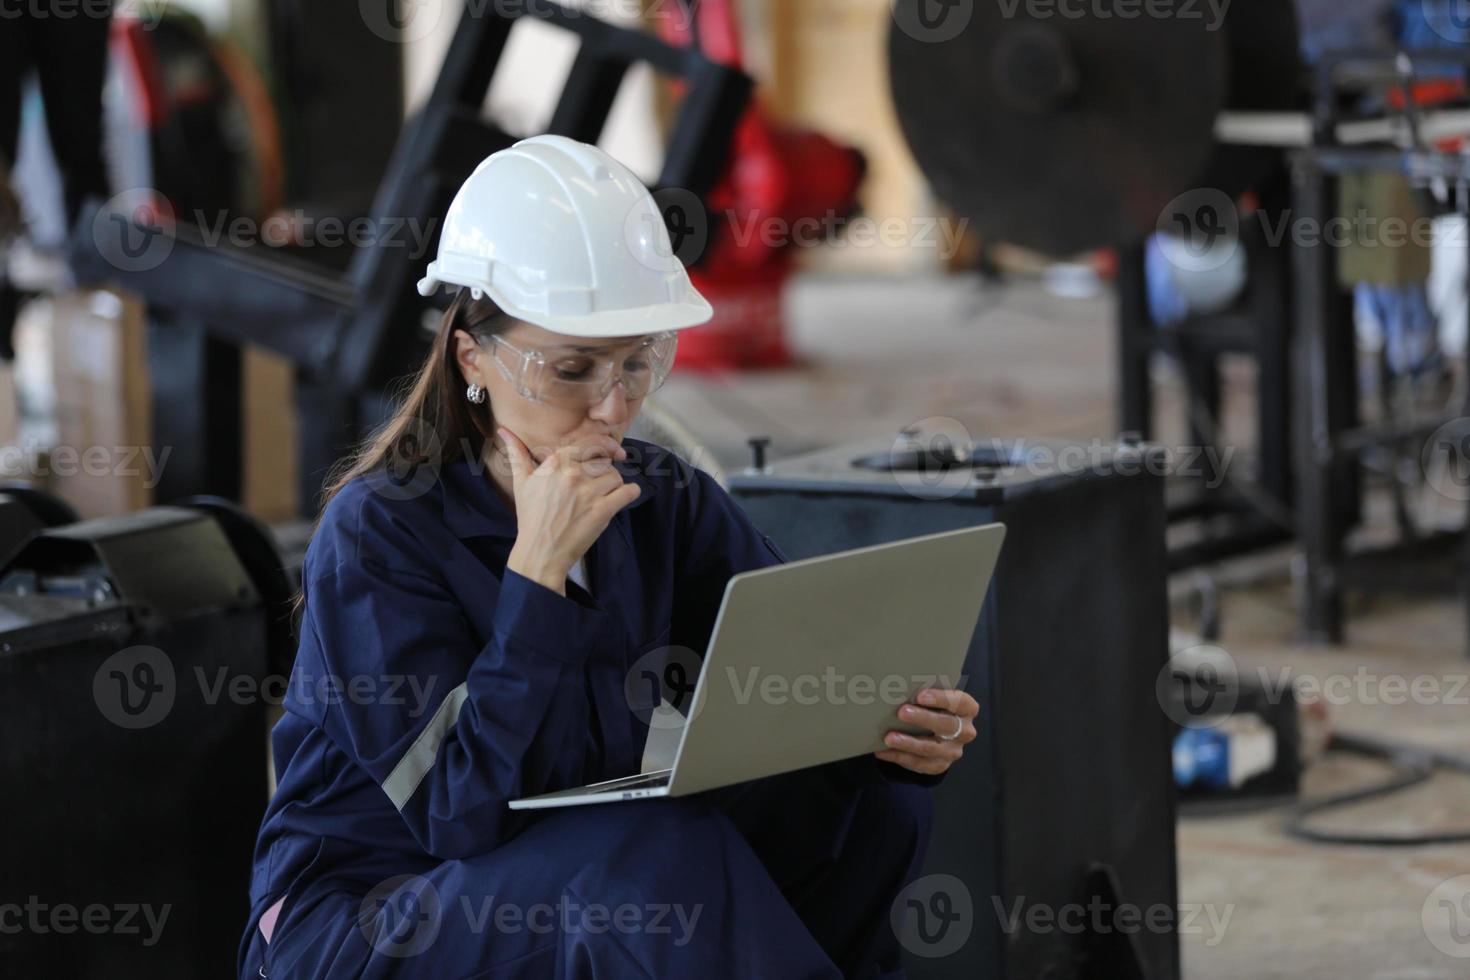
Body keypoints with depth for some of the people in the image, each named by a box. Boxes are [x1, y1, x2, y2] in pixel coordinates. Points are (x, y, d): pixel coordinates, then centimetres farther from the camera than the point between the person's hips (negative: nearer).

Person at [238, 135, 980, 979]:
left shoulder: (663, 502, 1)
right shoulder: (377, 531, -17)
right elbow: (468, 815, -23)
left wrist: (905, 726, -28)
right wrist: (538, 567, -28)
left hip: (591, 892, 6)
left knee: (872, 798, -12)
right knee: (663, 854, -33)